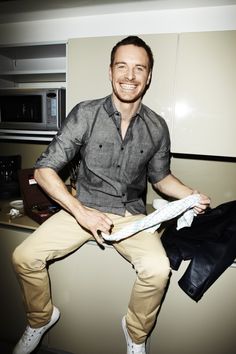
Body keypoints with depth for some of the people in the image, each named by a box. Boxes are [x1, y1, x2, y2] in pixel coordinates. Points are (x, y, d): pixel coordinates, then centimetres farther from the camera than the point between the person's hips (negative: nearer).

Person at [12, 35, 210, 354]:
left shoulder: (157, 127, -1)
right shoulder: (85, 115, -9)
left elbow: (160, 176, 13)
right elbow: (44, 169, -10)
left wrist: (191, 195, -5)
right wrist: (80, 211, -21)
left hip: (132, 214, 1)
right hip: (84, 207, 0)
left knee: (158, 269, -25)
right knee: (24, 257, -14)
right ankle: (40, 319, 21)